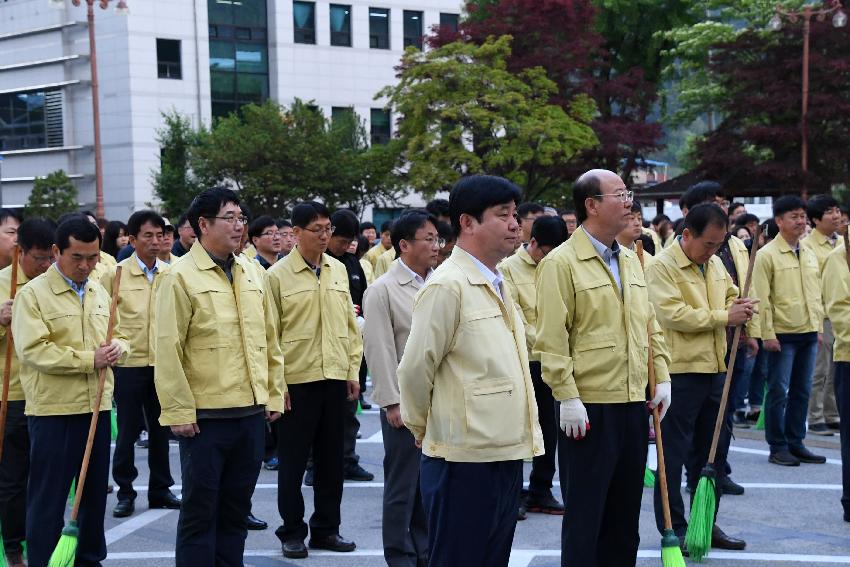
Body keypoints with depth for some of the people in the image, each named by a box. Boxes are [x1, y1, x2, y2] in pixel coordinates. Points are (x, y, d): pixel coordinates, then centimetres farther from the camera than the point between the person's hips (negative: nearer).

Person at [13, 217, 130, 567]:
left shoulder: (99, 292, 11)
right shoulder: (33, 294, -8)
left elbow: (120, 336, 19)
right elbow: (33, 350, -18)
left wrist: (118, 348, -6)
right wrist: (90, 359, -19)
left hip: (97, 406, 6)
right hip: (54, 410, -6)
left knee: (95, 492, 15)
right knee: (48, 497, 0)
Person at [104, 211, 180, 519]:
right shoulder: (115, 274, -3)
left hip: (164, 363, 3)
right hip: (129, 363, -3)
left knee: (161, 428, 11)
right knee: (128, 430, 4)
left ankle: (160, 489, 23)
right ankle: (125, 492, 15)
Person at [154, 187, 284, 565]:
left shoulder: (252, 273, 10)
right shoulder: (181, 276, -7)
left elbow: (270, 339, 15)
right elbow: (168, 350, -10)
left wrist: (275, 394, 11)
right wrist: (179, 412, -13)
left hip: (252, 412, 6)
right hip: (205, 416, -5)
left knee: (236, 506, 14)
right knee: (200, 509, 4)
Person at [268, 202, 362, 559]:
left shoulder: (339, 270, 8)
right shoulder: (278, 275, -5)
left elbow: (350, 324, 12)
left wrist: (353, 371, 7)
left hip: (335, 378, 4)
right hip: (296, 380, -4)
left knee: (331, 458, 11)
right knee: (293, 460, 5)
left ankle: (326, 529, 23)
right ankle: (292, 533, 17)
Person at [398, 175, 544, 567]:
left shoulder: (496, 285, 15)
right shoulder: (447, 285, -14)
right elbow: (414, 372, -13)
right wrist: (422, 429, 1)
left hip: (505, 456, 8)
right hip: (465, 461, -8)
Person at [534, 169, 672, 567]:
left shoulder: (631, 261, 13)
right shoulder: (561, 263, -10)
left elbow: (650, 326, 18)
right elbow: (551, 340, -15)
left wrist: (662, 377, 10)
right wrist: (567, 398, -18)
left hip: (634, 405, 7)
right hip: (588, 408, -7)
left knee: (625, 514, 16)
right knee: (584, 517, 2)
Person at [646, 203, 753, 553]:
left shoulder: (715, 264, 12)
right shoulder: (662, 267, -13)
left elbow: (730, 296, 24)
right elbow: (672, 314, -22)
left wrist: (739, 309, -1)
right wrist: (724, 317, -17)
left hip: (714, 369, 8)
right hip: (680, 371, -8)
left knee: (714, 450, 14)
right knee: (674, 452, 0)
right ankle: (673, 528, 10)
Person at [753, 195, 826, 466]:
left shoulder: (809, 255, 13)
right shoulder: (767, 255, -7)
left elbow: (816, 294, 19)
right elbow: (763, 298, -11)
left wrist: (818, 328, 15)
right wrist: (768, 334, -14)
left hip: (808, 334, 6)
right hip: (783, 334, -6)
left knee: (801, 391, 10)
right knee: (779, 392, -1)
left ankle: (796, 443, 19)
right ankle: (778, 447, 7)